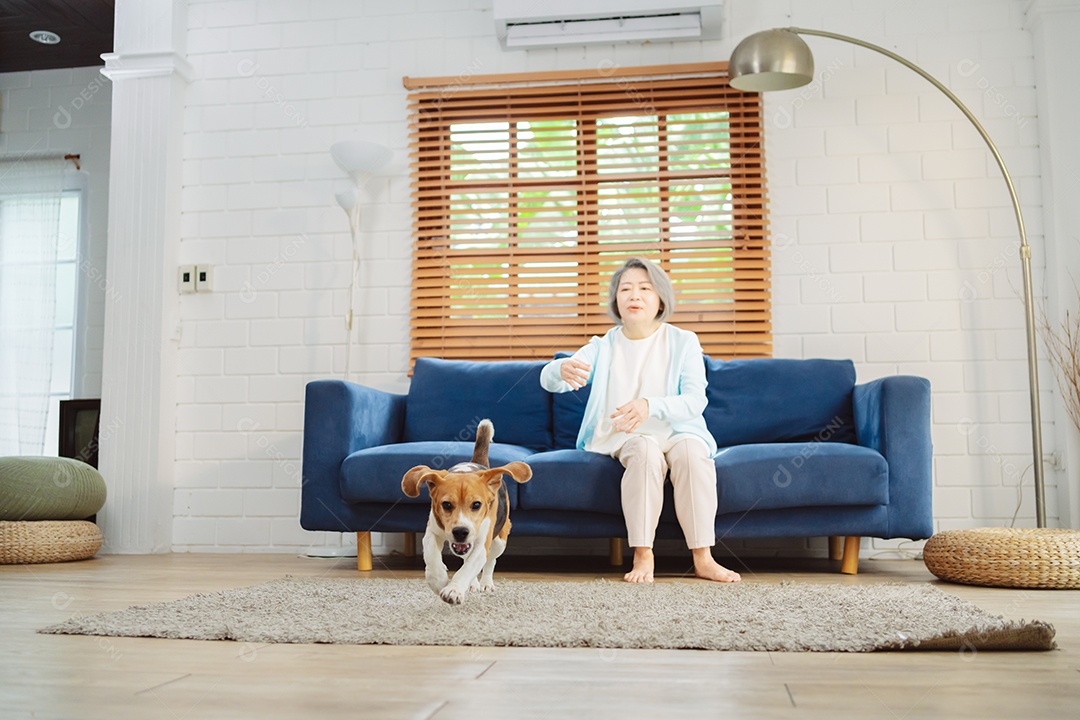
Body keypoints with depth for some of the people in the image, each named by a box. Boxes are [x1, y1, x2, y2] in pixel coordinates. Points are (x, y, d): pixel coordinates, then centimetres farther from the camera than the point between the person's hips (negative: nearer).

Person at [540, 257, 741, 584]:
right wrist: (563, 369, -36)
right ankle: (643, 556, -31)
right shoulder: (603, 347, 5)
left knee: (692, 450, -33)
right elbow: (547, 379, -9)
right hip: (622, 437, 0)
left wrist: (650, 406, -31)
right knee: (646, 449, -34)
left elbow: (695, 401, -11)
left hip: (677, 431, 0)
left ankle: (703, 558, -29)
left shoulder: (682, 342, 2)